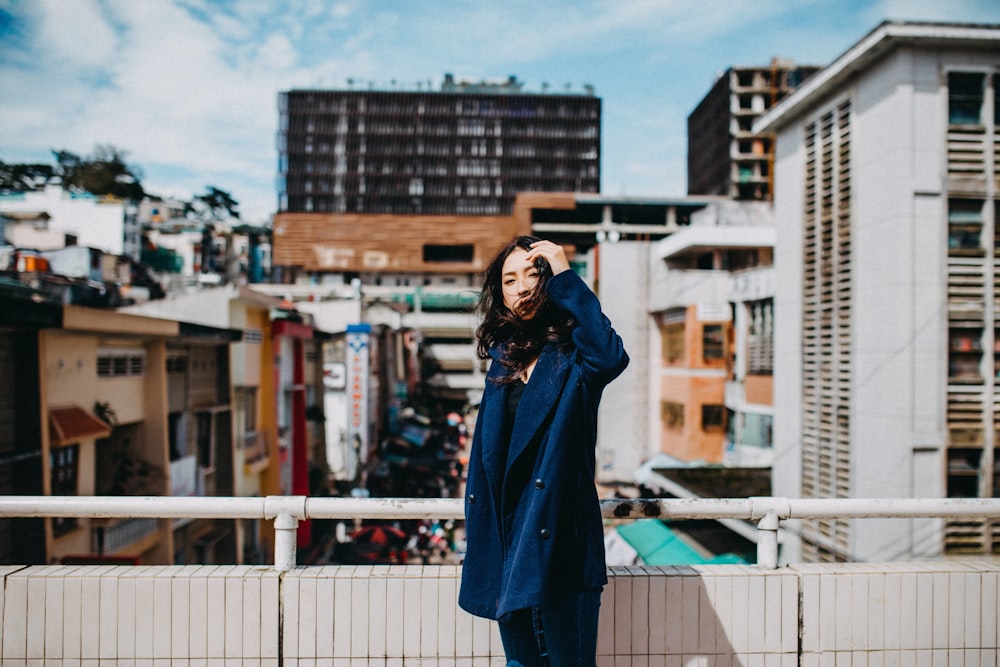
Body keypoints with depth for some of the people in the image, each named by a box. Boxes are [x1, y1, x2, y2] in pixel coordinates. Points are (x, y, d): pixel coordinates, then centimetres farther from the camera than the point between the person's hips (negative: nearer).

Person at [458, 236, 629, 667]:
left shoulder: (574, 354, -5)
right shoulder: (504, 355, 10)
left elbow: (611, 357, -31)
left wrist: (566, 276, -22)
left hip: (559, 535, -5)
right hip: (507, 533, 6)